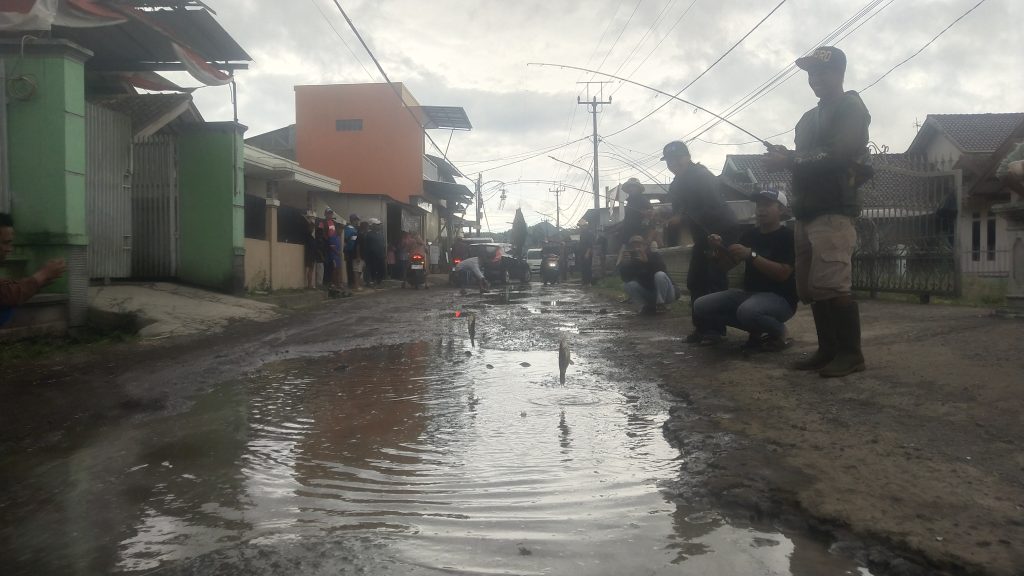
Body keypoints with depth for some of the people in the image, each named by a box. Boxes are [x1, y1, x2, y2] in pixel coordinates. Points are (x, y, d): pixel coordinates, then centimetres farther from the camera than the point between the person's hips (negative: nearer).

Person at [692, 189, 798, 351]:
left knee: (748, 310, -40)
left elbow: (783, 274, -20)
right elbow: (728, 265, 10)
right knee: (701, 306, -8)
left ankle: (778, 332, -5)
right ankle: (757, 329, 3)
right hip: (750, 293, 7)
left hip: (780, 298, -7)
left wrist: (751, 255, -26)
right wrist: (720, 248, -11)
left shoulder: (788, 236, -9)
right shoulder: (749, 235, 10)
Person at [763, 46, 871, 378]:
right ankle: (828, 350, 10)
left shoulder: (851, 108, 0)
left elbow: (838, 156, -16)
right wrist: (784, 158, 6)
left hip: (833, 211, -8)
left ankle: (851, 353, -7)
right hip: (806, 212, 8)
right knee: (810, 288, 4)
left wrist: (788, 160, -14)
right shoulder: (810, 118, 25)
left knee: (832, 285, -15)